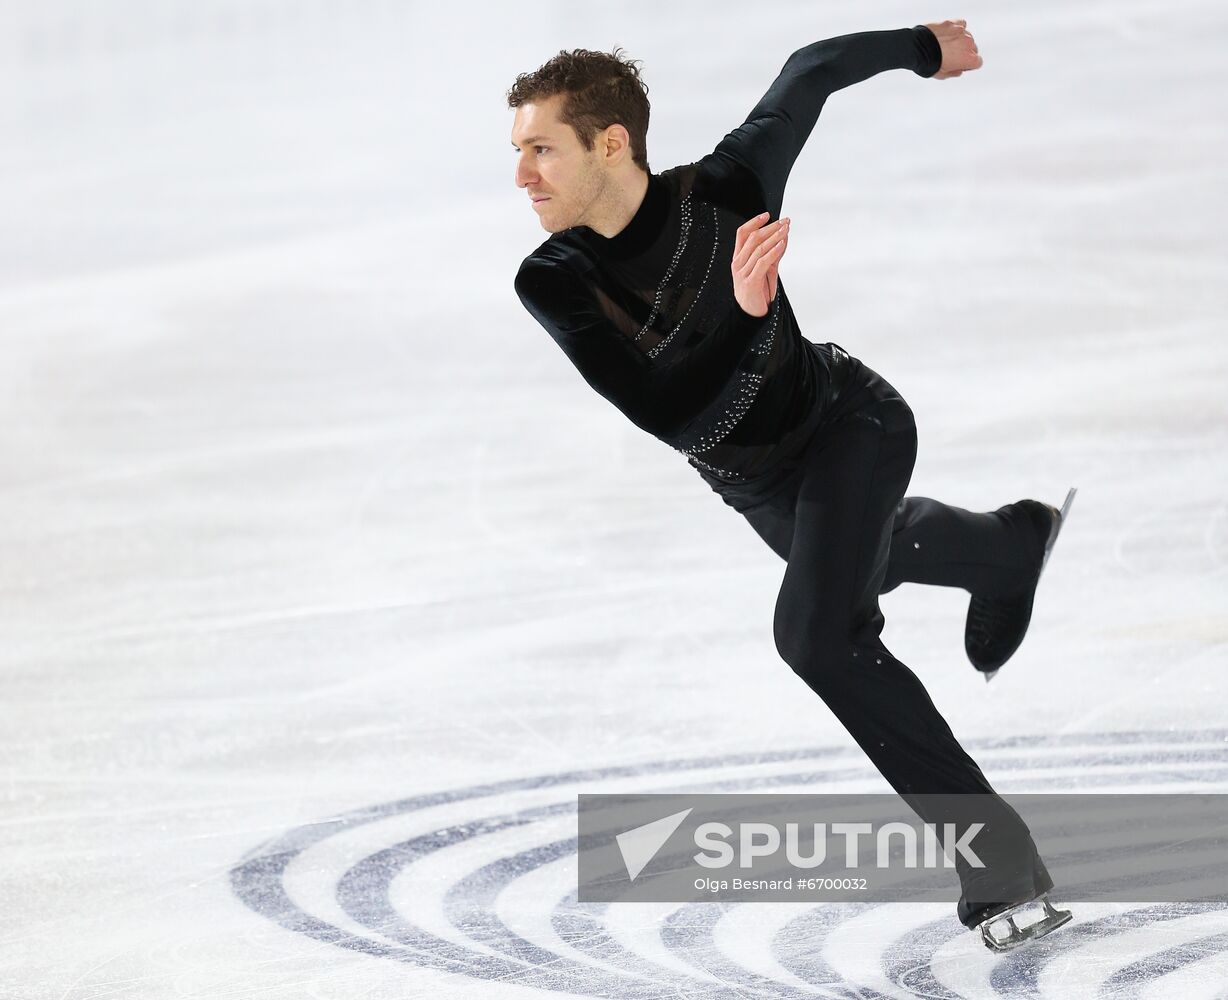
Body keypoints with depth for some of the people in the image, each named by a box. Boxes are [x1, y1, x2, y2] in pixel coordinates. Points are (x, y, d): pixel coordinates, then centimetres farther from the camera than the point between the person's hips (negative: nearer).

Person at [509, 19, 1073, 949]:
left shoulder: (727, 189, -32)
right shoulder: (553, 284, -29)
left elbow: (810, 73, -11)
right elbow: (678, 420, -35)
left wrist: (924, 49, 7)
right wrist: (743, 313, -51)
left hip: (848, 424, -5)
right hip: (752, 480, 5)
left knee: (819, 631, -26)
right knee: (878, 552, 34)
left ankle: (995, 854, -20)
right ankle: (1015, 542, 69)